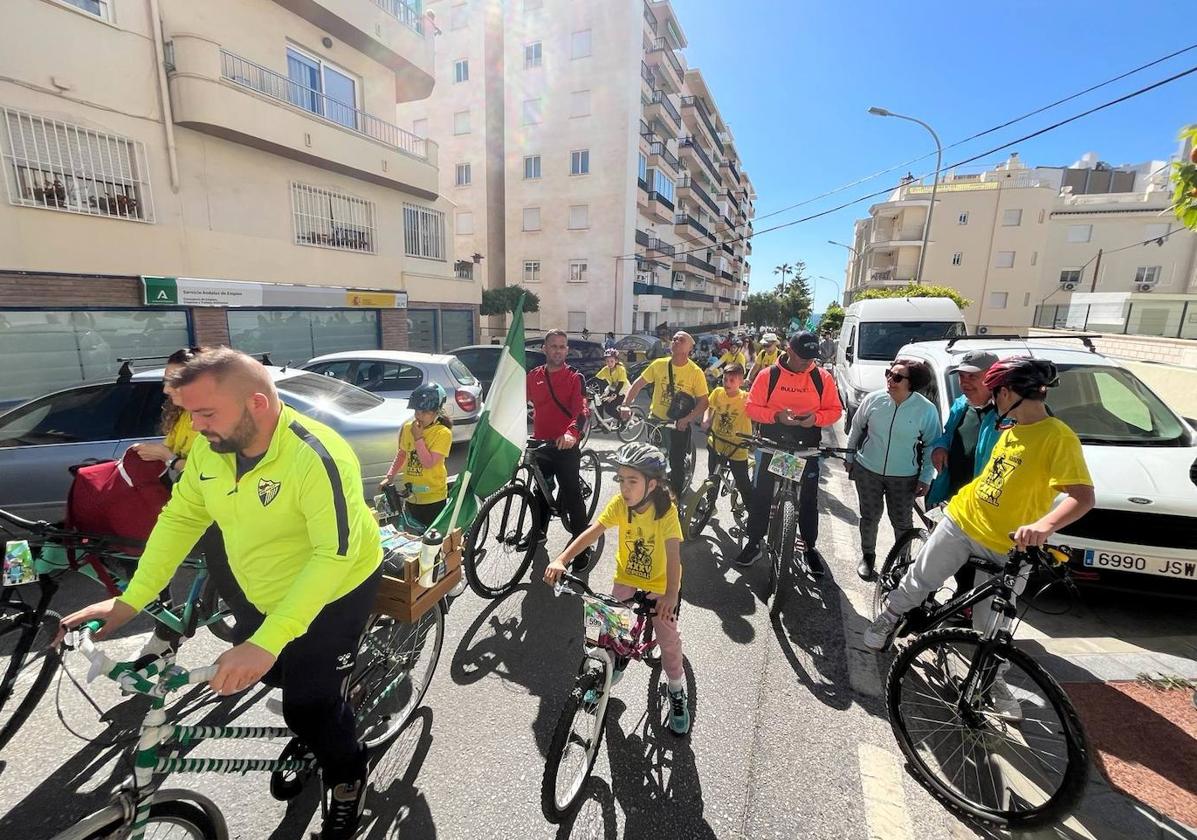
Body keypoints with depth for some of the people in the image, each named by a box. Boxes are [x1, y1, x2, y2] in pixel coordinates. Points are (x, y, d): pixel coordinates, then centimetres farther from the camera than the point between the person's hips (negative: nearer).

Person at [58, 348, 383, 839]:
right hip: (267, 594, 7)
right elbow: (180, 519, 0)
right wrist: (129, 601, -6)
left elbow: (336, 554, -35)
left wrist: (268, 641, -39)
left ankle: (348, 778, 30)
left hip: (337, 590, -7)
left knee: (308, 706, -1)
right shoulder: (209, 450, -11)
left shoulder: (316, 457, -33)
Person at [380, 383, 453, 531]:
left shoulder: (443, 433, -17)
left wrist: (418, 437, -24)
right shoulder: (408, 427, 0)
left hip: (433, 498, -5)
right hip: (411, 495, 5)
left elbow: (429, 463, -23)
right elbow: (402, 454, 13)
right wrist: (389, 477, 6)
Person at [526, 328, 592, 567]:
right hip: (540, 445, 4)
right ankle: (539, 531, 37)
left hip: (566, 445, -4)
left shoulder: (575, 378, -5)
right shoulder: (534, 376, 7)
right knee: (540, 490, 17)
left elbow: (582, 410, -17)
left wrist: (572, 433, -36)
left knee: (572, 496, -3)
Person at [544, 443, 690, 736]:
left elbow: (673, 553, -36)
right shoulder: (619, 504, -19)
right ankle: (615, 666, 36)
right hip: (626, 577, 3)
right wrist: (561, 560, -37)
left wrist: (671, 594, -51)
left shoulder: (666, 510, -28)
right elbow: (592, 533, -24)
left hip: (659, 585, -3)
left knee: (668, 638, -1)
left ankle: (676, 691, 26)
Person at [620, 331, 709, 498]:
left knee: (677, 462, 2)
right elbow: (638, 384, -2)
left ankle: (677, 496, 24)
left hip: (679, 424, -2)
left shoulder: (696, 372, -12)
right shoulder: (659, 364, -6)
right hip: (655, 420, 3)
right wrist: (626, 405, -15)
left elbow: (703, 402, -11)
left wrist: (686, 420, -23)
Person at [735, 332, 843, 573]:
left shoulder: (822, 378, -1)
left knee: (808, 499, 12)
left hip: (807, 449, 1)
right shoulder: (769, 375, -5)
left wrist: (816, 417, -18)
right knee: (761, 495, 6)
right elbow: (752, 407, -5)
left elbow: (835, 410, 3)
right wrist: (777, 416, -21)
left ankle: (809, 547, 30)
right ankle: (754, 543, 22)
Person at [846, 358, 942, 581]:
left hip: (904, 477, -1)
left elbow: (931, 445, -3)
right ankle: (867, 556, 34)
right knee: (870, 517, 14)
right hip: (867, 470, 1)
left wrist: (926, 478, -4)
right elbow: (856, 429, 4)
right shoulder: (873, 399, -11)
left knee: (902, 522, 12)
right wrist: (850, 458, 10)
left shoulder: (927, 409, -14)